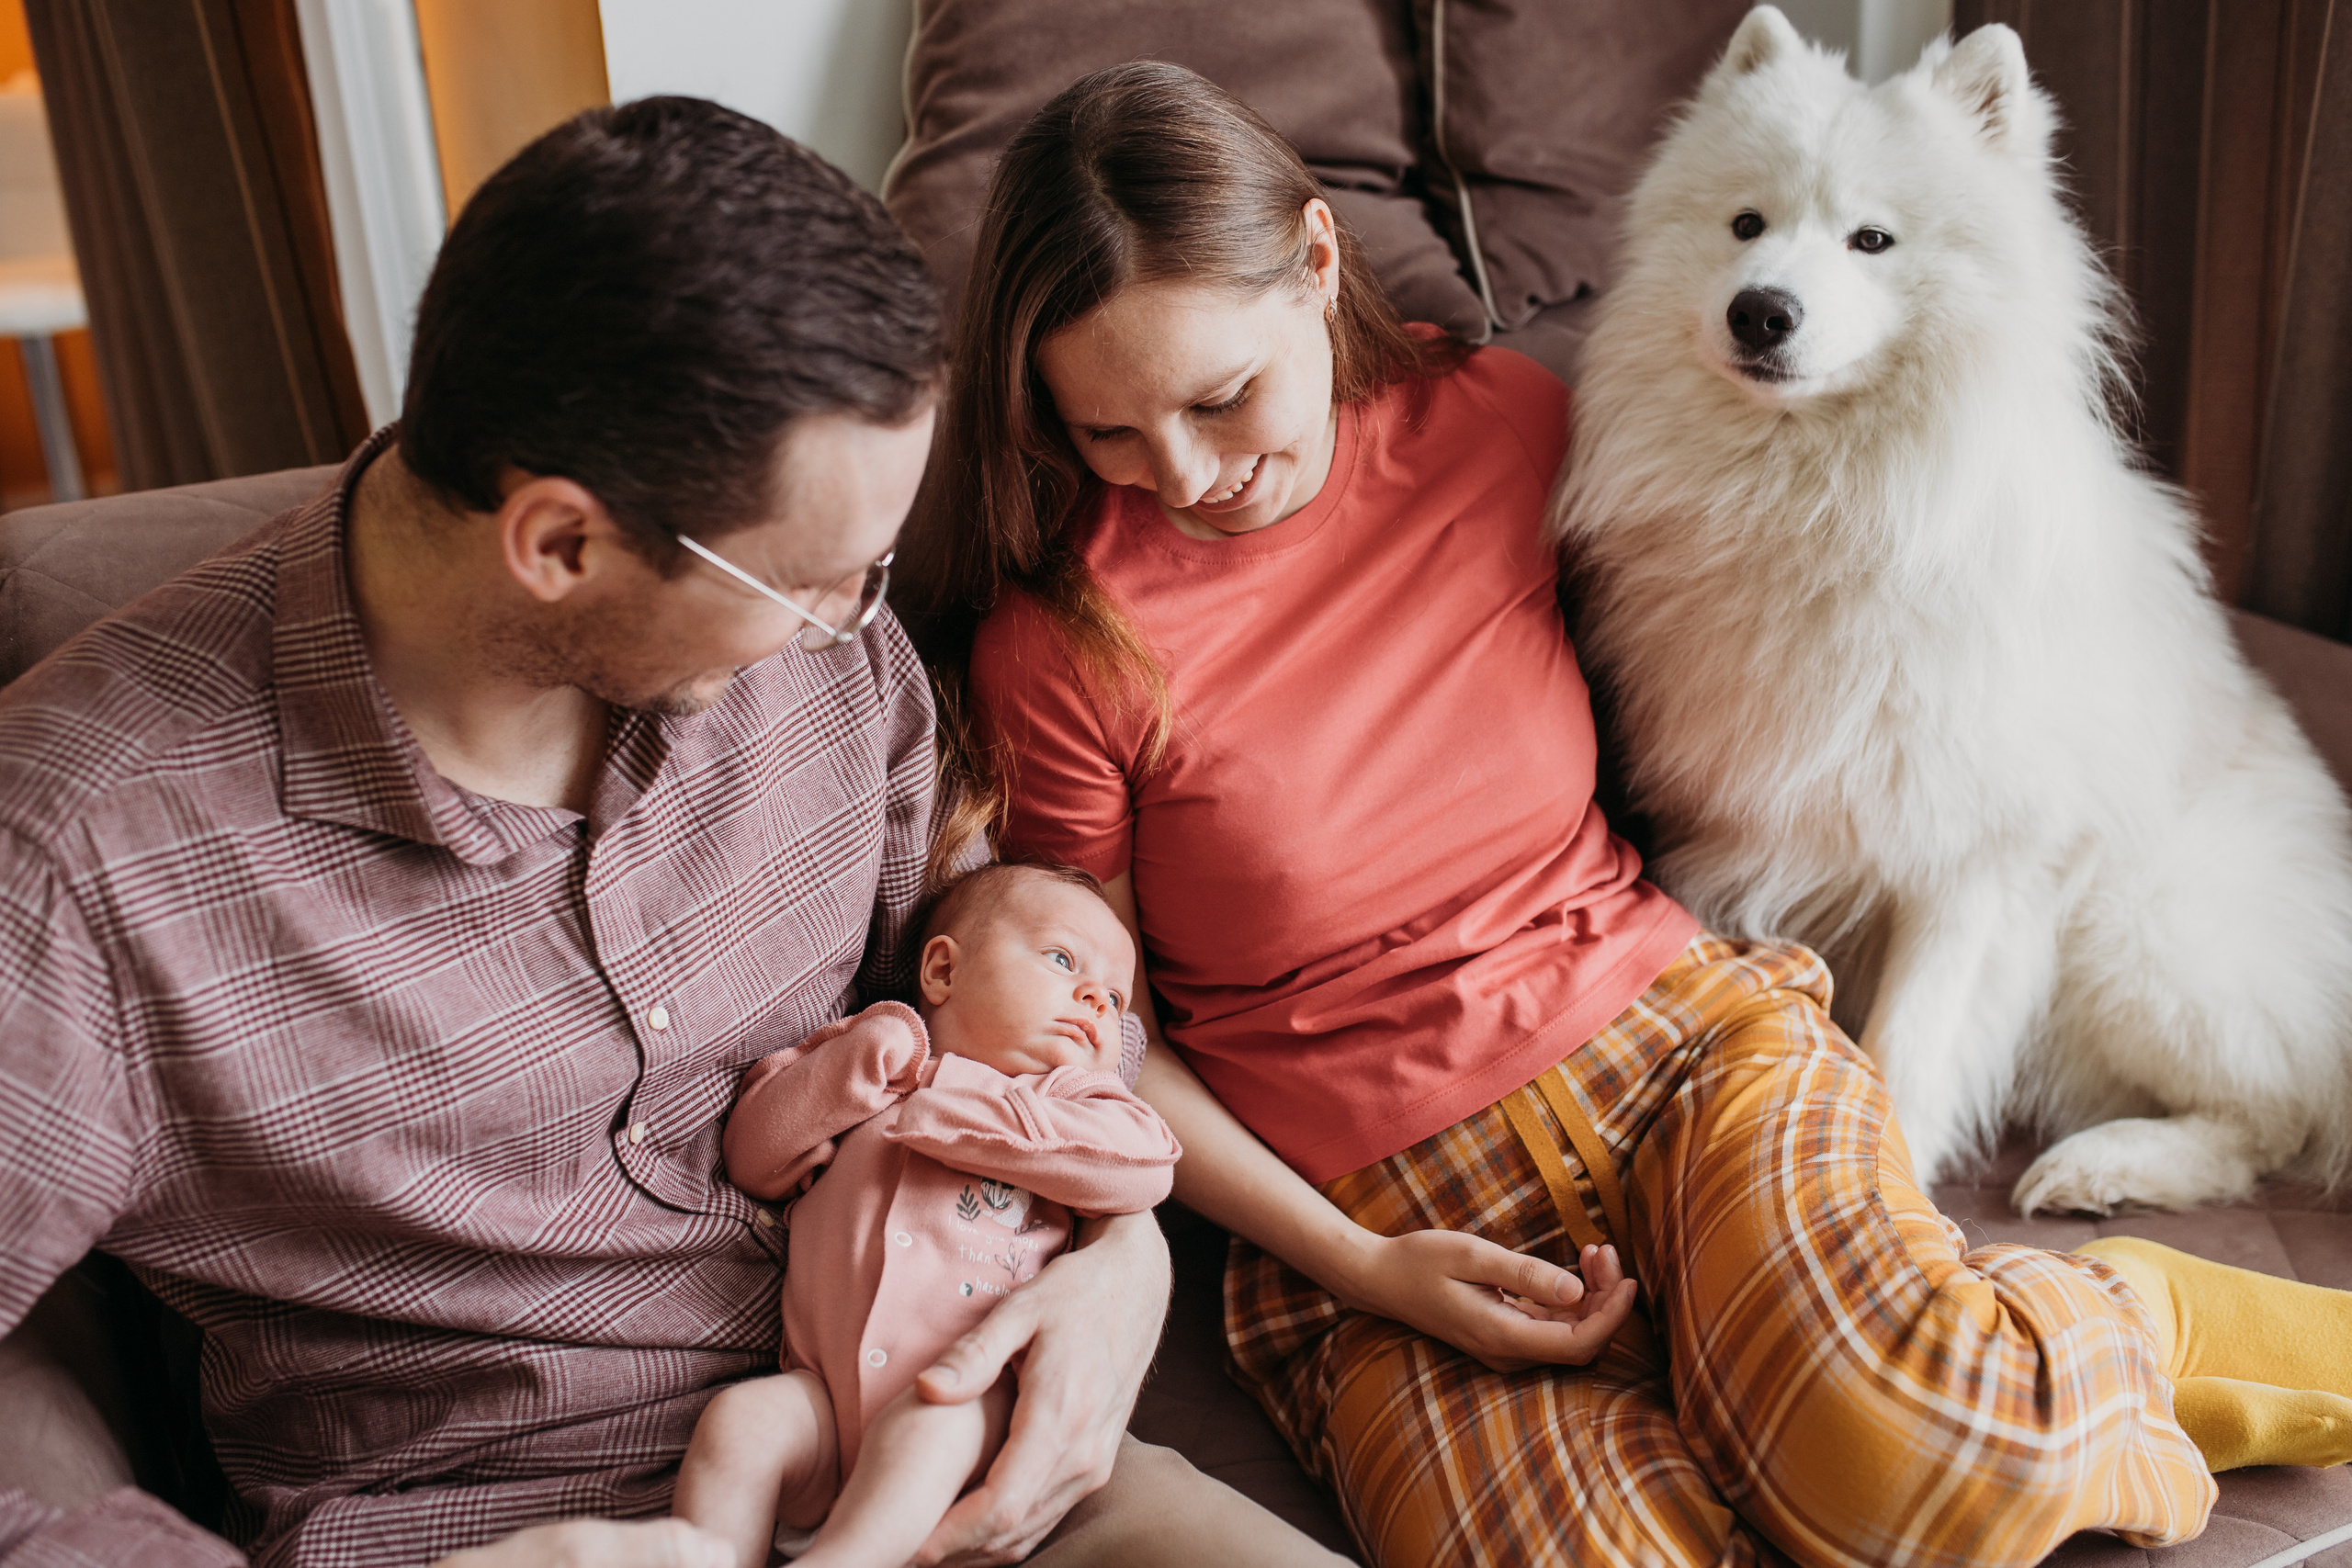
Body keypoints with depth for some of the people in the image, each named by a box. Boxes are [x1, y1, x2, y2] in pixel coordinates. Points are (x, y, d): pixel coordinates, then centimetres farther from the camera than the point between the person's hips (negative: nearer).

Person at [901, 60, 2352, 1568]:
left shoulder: (1503, 423, 1)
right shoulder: (1056, 642, -8)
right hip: (1372, 1208, 0)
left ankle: (2125, 1329, 3)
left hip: (1677, 1042, 1)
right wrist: (1357, 1267, -11)